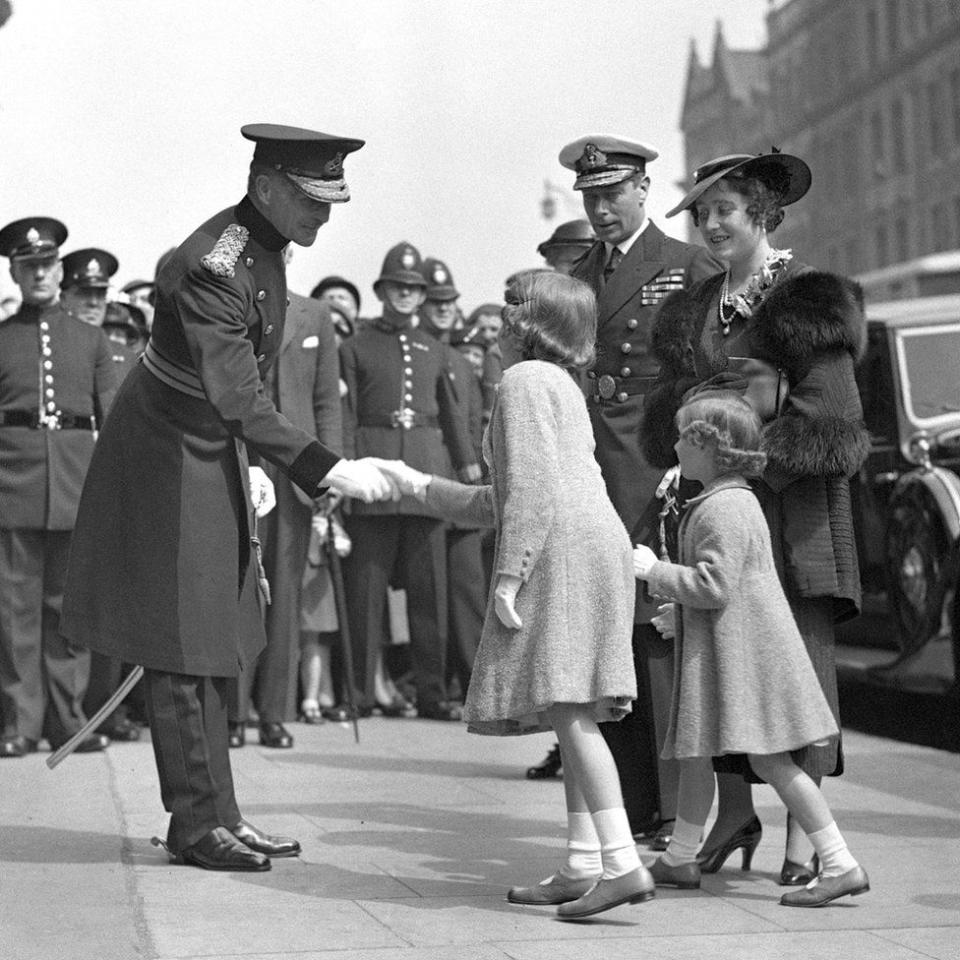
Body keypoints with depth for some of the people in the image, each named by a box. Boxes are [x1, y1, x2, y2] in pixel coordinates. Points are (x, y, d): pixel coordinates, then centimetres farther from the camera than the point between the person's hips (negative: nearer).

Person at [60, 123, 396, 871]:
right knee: (181, 643, -3)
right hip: (169, 457, -10)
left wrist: (249, 464, 14)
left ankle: (218, 815, 20)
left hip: (215, 454, 10)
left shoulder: (266, 249, 3)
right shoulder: (212, 267, -26)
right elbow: (237, 398, -32)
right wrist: (324, 469, -36)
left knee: (214, 644, 12)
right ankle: (198, 821, 4)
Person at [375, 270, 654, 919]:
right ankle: (583, 864, 9)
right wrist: (424, 487, 36)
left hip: (562, 551, -10)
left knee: (567, 709, -16)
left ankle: (622, 862, -24)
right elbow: (502, 501, 30)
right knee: (574, 716, 9)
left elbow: (533, 486, -15)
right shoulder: (562, 385, 27)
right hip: (595, 546, 10)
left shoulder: (524, 379, -3)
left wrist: (509, 574, -18)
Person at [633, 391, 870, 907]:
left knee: (769, 760, -9)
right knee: (694, 752, 16)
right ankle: (680, 859, 27)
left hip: (744, 651, -11)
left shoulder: (723, 509, -17)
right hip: (719, 651, 11)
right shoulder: (736, 501, 17)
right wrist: (681, 612, 24)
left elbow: (715, 586, -24)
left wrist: (655, 570, -14)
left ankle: (840, 864, -8)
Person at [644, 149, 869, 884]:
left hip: (793, 505, -6)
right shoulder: (697, 307, 16)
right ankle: (735, 810, 13)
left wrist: (774, 399, -18)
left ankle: (805, 829, -2)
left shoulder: (806, 300, -4)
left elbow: (837, 420, -9)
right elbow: (671, 411, 18)